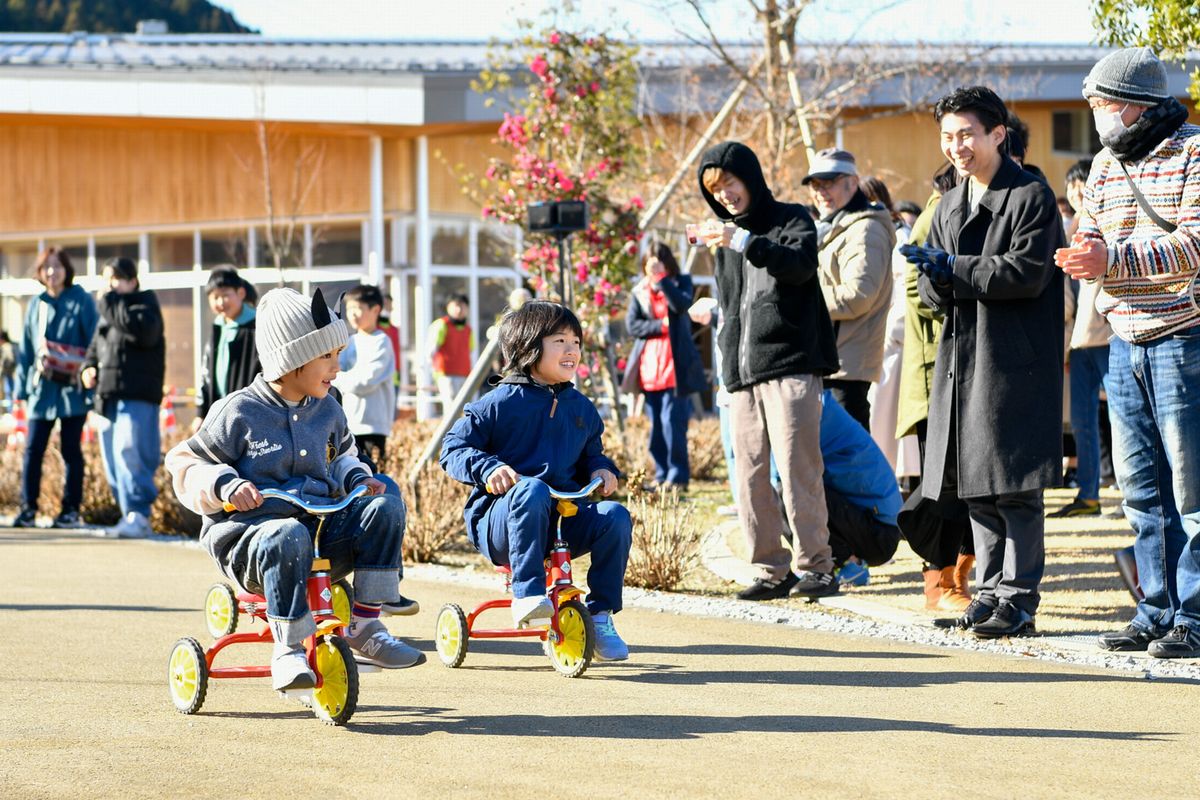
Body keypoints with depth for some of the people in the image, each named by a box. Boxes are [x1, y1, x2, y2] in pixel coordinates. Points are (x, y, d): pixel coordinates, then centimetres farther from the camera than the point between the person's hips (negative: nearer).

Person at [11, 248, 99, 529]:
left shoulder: (81, 301, -2)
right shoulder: (36, 305, 11)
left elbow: (94, 342, -4)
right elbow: (26, 348, 15)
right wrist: (23, 385, 10)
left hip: (72, 388, -4)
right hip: (41, 387, 4)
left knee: (71, 450, 2)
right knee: (33, 449, -1)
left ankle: (71, 510, 8)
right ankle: (28, 509, 3)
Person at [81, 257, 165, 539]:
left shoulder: (144, 303, -2)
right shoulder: (108, 312, 22)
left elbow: (144, 331, -24)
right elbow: (96, 346, 32)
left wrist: (113, 303, -16)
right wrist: (88, 368, 10)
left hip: (137, 397, -9)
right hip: (109, 397, 9)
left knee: (129, 453, -20)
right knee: (112, 460, 8)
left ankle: (138, 517, -22)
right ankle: (130, 516, 13)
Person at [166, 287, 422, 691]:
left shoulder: (327, 411, 14)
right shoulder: (240, 413, -4)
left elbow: (341, 456, 33)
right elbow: (186, 465, -1)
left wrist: (357, 479, 10)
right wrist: (226, 485, -20)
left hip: (323, 526, 6)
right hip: (250, 533, -6)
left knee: (385, 508, -17)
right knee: (289, 536, -42)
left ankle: (364, 627, -12)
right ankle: (288, 650, -30)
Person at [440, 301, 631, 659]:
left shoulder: (580, 407, 15)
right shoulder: (501, 402, -3)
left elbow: (590, 452, 30)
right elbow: (453, 448, -3)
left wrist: (601, 469, 5)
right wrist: (487, 468, -23)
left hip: (563, 523, 5)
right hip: (501, 519, -5)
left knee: (615, 517, -23)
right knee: (532, 490, -39)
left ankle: (601, 615, -8)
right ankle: (527, 594, -37)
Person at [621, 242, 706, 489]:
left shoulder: (681, 283, 7)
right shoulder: (638, 292, 13)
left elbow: (682, 305, -15)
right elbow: (631, 324, 2)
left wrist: (661, 280, -17)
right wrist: (661, 326, -10)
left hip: (675, 366, -4)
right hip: (649, 367, 4)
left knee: (672, 422, -11)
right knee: (655, 424, 5)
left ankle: (677, 476, -8)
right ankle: (662, 476, 11)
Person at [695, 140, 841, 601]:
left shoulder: (791, 219, 2)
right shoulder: (727, 236, 22)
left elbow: (801, 263, -19)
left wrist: (743, 241, -30)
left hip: (789, 365, -7)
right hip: (741, 372, 7)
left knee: (796, 467, -12)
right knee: (749, 476, 2)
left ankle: (814, 566, -8)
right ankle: (772, 570, 5)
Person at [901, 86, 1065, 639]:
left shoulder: (1030, 197, -6)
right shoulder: (950, 205, 18)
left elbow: (1027, 273, -16)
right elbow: (931, 291, 16)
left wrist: (955, 269, -17)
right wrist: (936, 277, -8)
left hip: (1015, 361, -7)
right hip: (961, 358, 8)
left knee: (1014, 485, -7)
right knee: (975, 487, 9)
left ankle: (1019, 598, -3)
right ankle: (991, 588, 16)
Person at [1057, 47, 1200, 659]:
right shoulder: (1106, 165, 14)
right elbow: (1093, 239, 17)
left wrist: (1113, 259, -25)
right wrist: (1082, 259, -8)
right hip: (1125, 342, 7)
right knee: (1142, 490, 9)